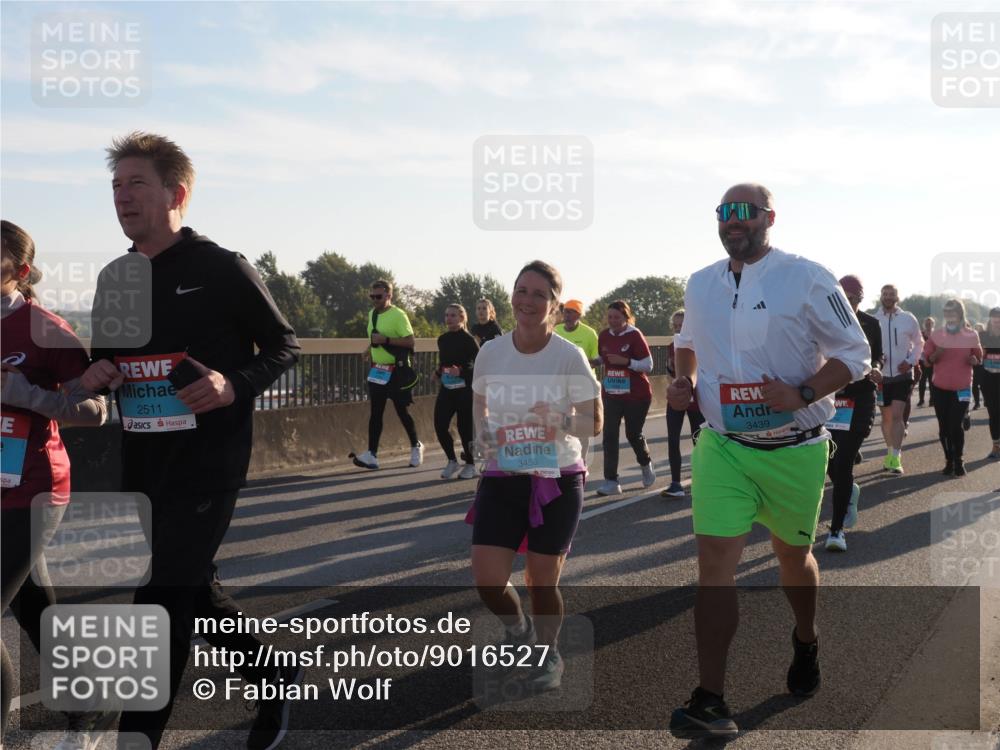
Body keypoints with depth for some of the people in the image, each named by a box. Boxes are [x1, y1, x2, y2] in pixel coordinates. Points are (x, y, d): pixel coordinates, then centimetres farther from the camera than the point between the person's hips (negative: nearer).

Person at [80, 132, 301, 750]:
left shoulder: (222, 269, -9)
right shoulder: (116, 278, 9)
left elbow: (285, 345, -4)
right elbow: (108, 357, 21)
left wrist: (236, 385, -21)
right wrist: (98, 373, -3)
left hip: (208, 458, -7)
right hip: (142, 461, 7)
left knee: (164, 595, -6)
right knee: (193, 584, 17)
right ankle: (275, 679, 37)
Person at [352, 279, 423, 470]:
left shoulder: (398, 315, -13)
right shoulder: (372, 314, 11)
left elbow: (411, 342, -19)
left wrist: (386, 340, -24)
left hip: (396, 371, -7)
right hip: (377, 370, 7)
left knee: (402, 411, 3)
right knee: (375, 412, 1)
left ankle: (416, 446, 24)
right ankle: (372, 454, -2)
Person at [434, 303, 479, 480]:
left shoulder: (467, 339, -10)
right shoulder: (442, 339, 8)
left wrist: (461, 373, -25)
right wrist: (438, 373, 6)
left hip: (464, 388, -5)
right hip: (446, 388, 5)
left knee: (464, 426, 0)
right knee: (440, 425, -3)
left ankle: (470, 465, 19)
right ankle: (452, 461, 17)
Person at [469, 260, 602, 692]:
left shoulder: (569, 357, -11)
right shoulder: (490, 353, -2)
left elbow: (594, 423, -5)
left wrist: (560, 421, -24)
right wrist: (483, 438, -3)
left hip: (557, 480, -2)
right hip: (502, 478, 3)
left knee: (542, 581, 4)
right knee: (487, 580, -6)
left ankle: (548, 654, 34)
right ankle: (519, 631, 29)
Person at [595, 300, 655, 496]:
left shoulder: (635, 336, -12)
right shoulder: (604, 336, 3)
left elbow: (648, 365, -13)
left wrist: (625, 361, -24)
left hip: (637, 395, -4)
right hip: (611, 394, 4)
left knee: (633, 434, 9)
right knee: (609, 436, -6)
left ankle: (646, 465, 39)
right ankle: (611, 481, -5)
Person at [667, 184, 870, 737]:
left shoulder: (807, 279, -10)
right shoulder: (699, 286, 5)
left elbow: (854, 353, -8)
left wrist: (802, 394, -23)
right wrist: (684, 380, 2)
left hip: (794, 450, -2)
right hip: (722, 447, 2)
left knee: (793, 555, 17)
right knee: (715, 558, -10)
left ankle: (806, 641, 48)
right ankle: (710, 702, -7)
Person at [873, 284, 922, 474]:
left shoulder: (908, 319, -2)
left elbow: (918, 342, 8)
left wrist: (911, 361, -7)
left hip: (903, 375, -1)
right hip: (881, 375, 1)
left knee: (897, 415, -12)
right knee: (886, 417, 11)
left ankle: (896, 457, -11)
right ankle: (890, 452, 28)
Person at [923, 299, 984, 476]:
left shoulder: (971, 335, -1)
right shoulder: (937, 335, 1)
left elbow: (979, 358, 9)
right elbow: (928, 359, 4)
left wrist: (973, 360, -14)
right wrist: (937, 354, -17)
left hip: (962, 388, -2)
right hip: (940, 387, 2)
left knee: (956, 425, -8)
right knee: (944, 426, 6)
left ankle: (958, 461, 7)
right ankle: (949, 461, 17)